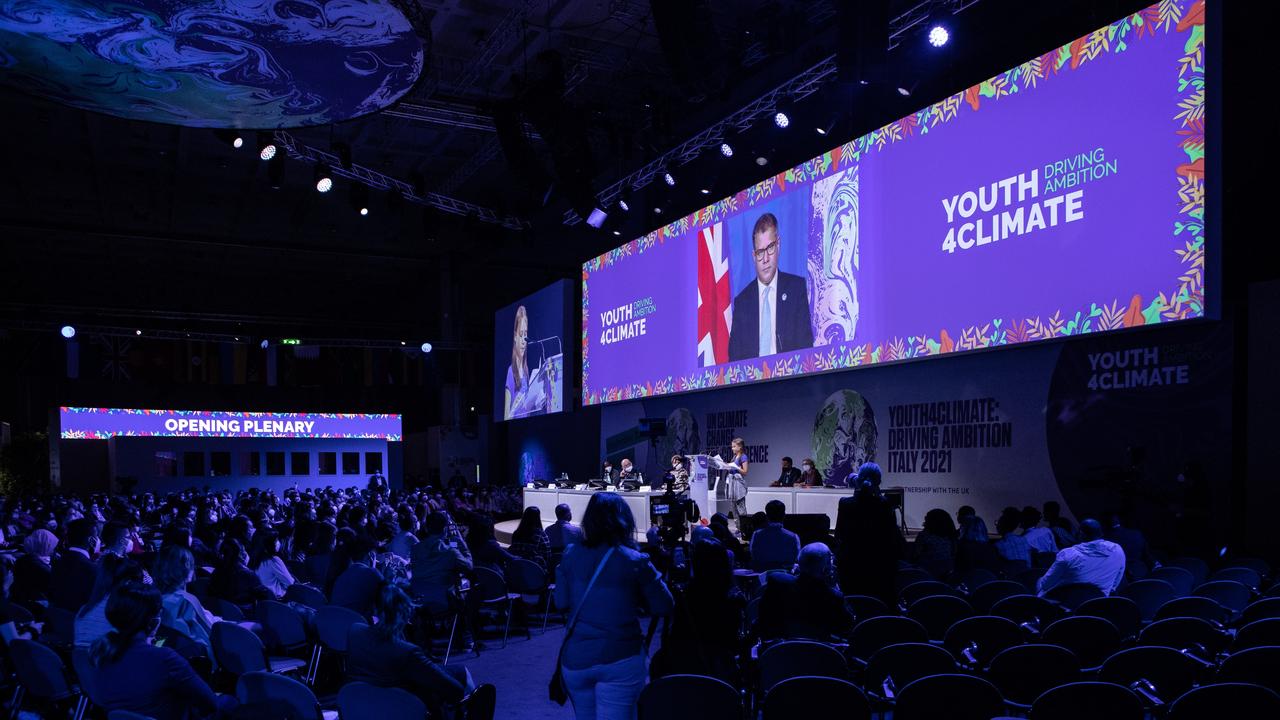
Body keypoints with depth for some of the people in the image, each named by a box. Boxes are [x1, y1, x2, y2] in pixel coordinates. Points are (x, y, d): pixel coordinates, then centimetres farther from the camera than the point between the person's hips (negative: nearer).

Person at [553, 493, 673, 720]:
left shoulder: (571, 555, -1)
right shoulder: (635, 561, -10)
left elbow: (561, 602, 7)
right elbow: (664, 608, -5)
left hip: (575, 659, 4)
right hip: (619, 659, -3)